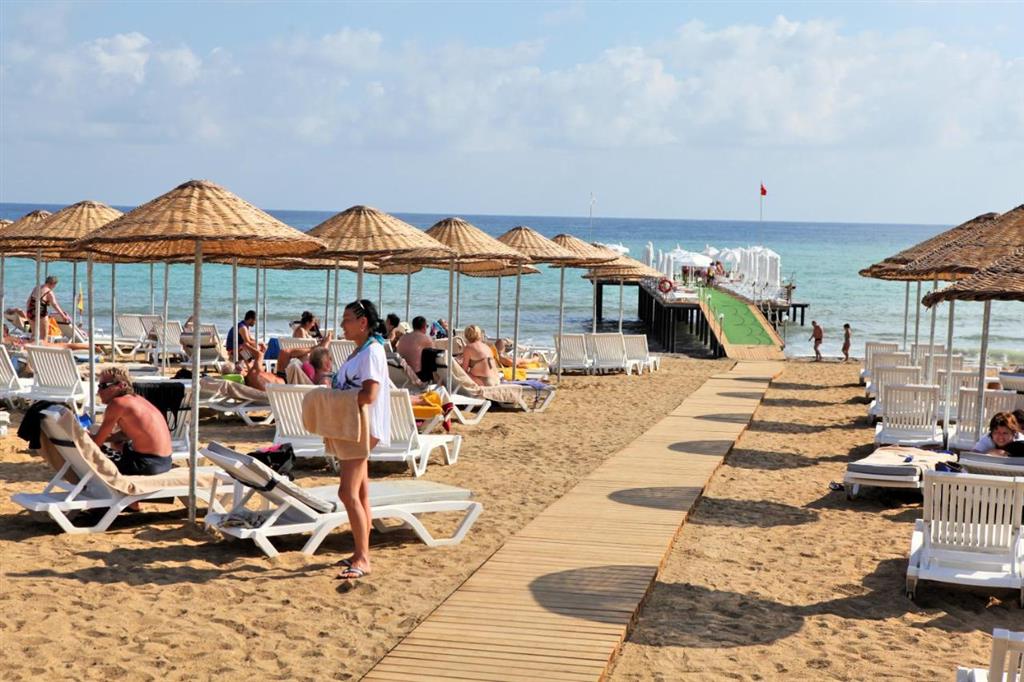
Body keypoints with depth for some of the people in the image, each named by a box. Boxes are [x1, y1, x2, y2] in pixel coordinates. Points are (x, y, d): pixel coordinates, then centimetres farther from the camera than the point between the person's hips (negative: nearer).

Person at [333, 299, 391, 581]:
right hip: (354, 428, 11)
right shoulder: (361, 350, 16)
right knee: (360, 493, 14)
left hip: (363, 428, -11)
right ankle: (361, 554, 21)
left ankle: (362, 559, -10)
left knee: (348, 493, -14)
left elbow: (369, 395, -25)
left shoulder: (371, 352, -16)